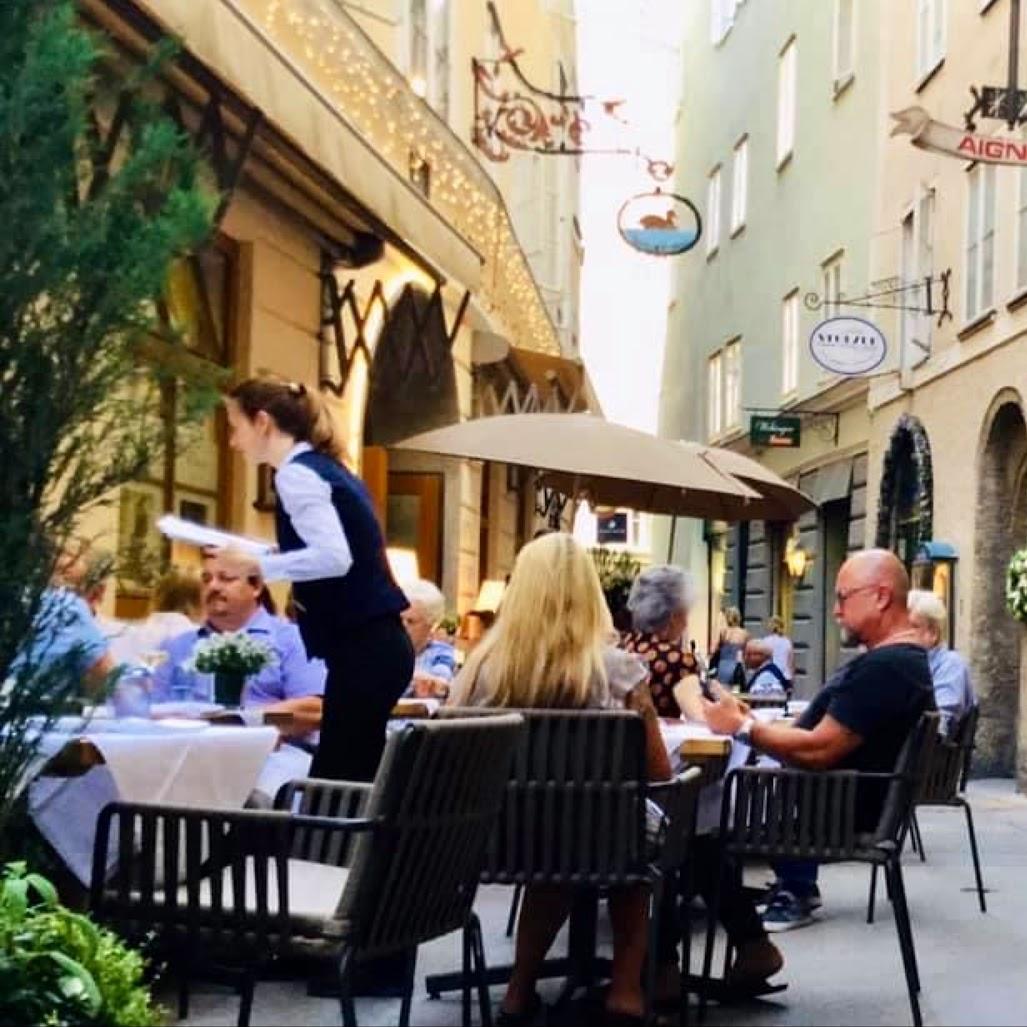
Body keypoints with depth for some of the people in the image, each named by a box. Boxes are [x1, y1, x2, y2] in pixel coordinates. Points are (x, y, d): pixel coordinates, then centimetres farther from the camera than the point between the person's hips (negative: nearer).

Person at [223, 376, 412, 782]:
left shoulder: (296, 475, -11)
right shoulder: (326, 468, 17)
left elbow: (334, 558, -23)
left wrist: (257, 565, -15)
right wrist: (267, 560, 19)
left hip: (362, 648, -10)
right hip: (376, 642, 10)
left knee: (334, 781, -5)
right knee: (349, 779, 11)